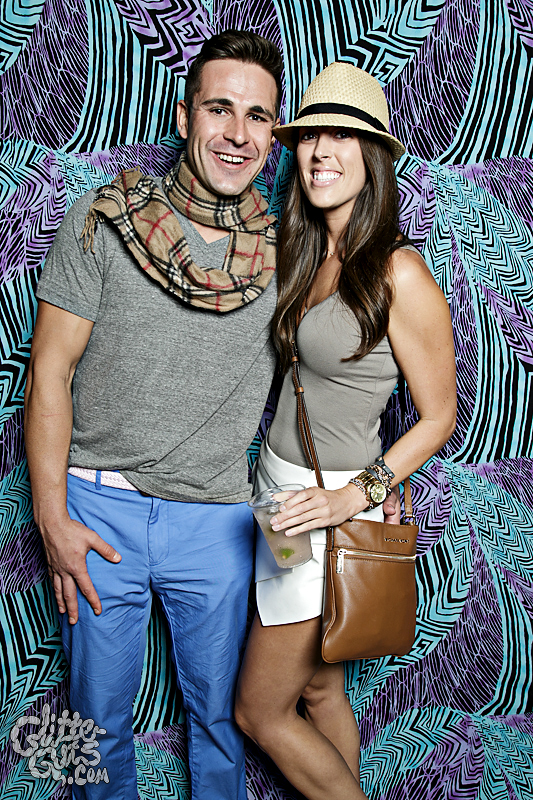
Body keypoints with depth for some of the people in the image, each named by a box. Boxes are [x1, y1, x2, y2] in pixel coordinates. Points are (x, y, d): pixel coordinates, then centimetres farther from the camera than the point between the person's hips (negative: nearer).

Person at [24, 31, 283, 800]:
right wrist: (53, 518, -9)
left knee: (219, 709, 18)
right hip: (101, 506, -1)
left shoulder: (285, 253, -2)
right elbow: (50, 373, -6)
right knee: (100, 708, 16)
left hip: (218, 519, 1)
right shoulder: (103, 221, -8)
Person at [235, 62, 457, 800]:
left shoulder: (401, 275, -18)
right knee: (320, 688, 20)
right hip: (278, 484, 7)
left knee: (260, 712, 6)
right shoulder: (304, 255, 5)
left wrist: (356, 493, -19)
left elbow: (439, 416, -11)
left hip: (333, 503, -7)